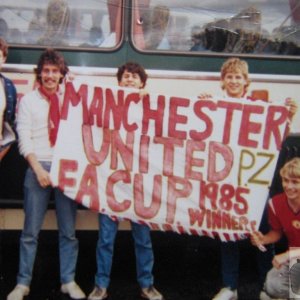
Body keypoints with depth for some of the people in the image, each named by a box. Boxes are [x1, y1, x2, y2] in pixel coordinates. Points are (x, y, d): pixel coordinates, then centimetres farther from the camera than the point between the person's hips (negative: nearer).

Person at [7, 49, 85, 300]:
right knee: (31, 230, 3)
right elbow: (24, 139, -3)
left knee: (68, 230, 7)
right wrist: (38, 168, -13)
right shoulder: (29, 100, 4)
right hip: (39, 168, -1)